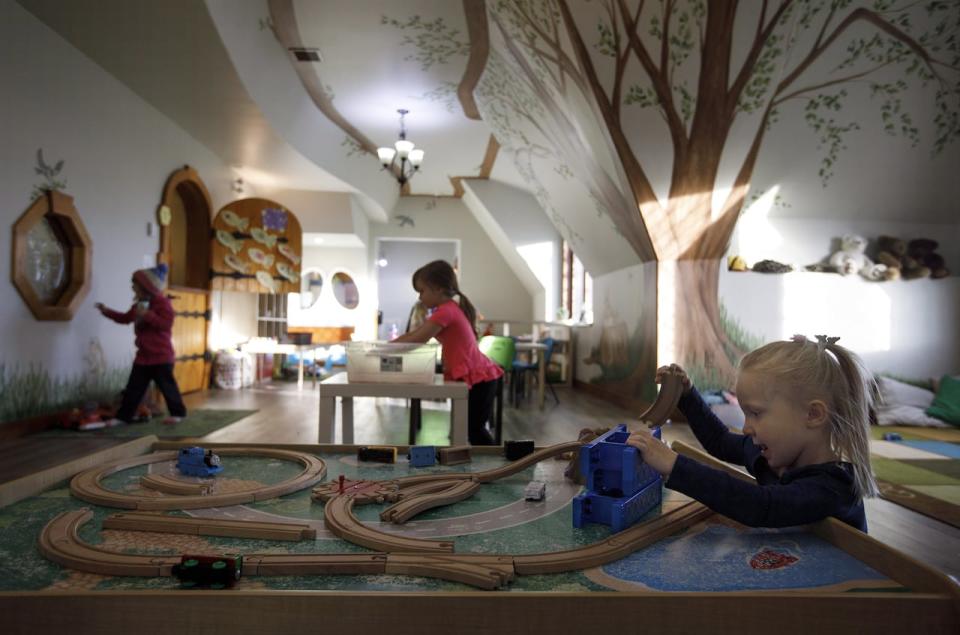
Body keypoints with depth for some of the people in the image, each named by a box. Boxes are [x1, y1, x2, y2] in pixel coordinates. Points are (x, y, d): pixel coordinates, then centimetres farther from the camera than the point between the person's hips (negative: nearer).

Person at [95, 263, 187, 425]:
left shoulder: (163, 303, -12)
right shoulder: (138, 305, 15)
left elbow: (166, 324, -24)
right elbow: (125, 318, 25)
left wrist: (148, 315, -30)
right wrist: (106, 311, 18)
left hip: (161, 355, -8)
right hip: (143, 356, 8)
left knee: (167, 386, 2)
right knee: (133, 387, 7)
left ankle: (178, 412, 15)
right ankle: (123, 416, 11)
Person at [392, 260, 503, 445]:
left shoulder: (445, 311, -17)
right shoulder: (448, 309, 15)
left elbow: (416, 340, -18)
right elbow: (413, 334, 16)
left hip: (479, 378, -10)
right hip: (477, 376, 10)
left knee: (474, 429, -1)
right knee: (473, 428, 16)